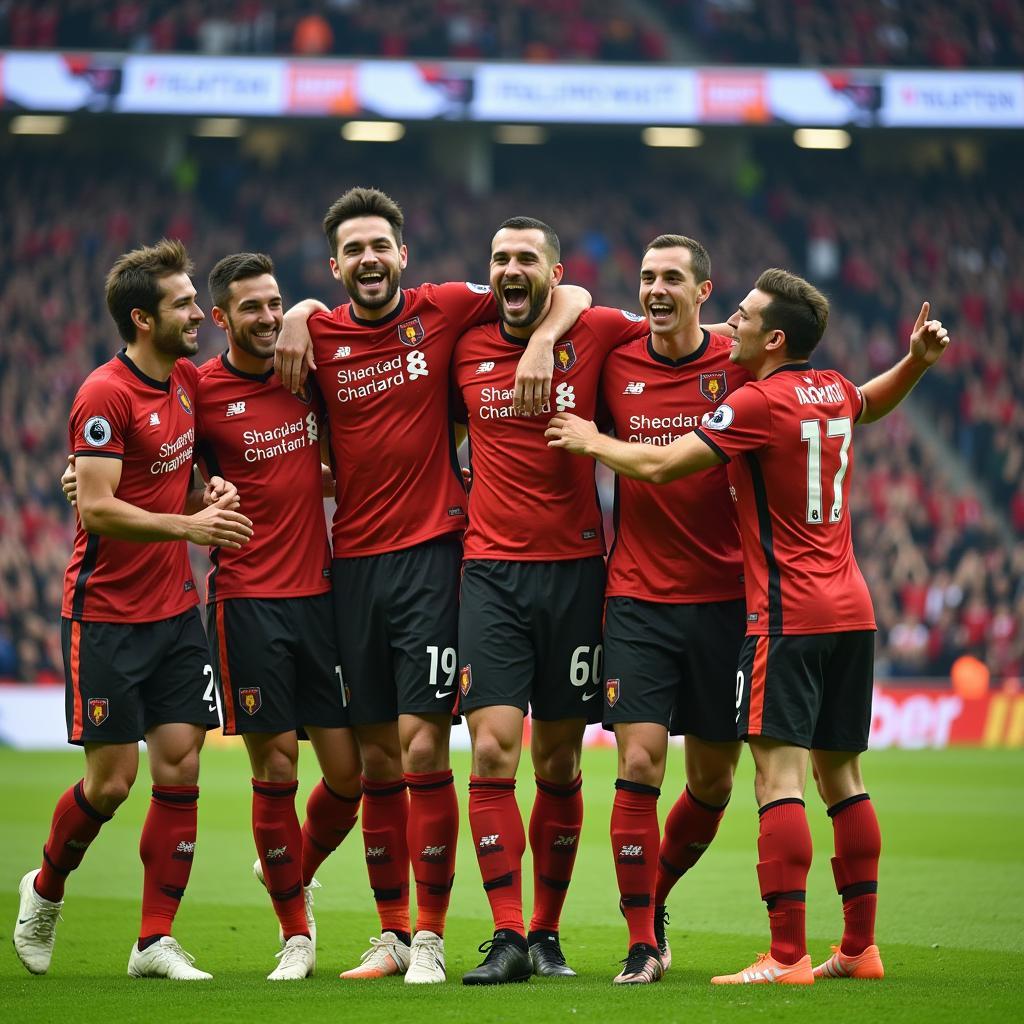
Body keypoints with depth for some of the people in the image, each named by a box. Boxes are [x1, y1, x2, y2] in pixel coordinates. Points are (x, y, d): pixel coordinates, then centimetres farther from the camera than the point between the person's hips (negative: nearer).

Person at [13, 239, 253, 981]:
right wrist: (189, 526, -24)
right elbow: (97, 508, -20)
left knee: (181, 768, 0)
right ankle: (45, 890, 25)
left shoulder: (188, 381, 8)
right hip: (106, 617, -7)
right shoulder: (106, 395, -16)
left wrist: (214, 492, 3)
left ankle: (157, 941, 7)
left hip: (175, 610, 7)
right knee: (111, 781, -3)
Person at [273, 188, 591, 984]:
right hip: (353, 560, 3)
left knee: (423, 747, -9)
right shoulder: (319, 335, 5)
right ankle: (392, 933, 17)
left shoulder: (444, 311, 0)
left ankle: (431, 937, -3)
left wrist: (541, 341, -14)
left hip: (429, 552, -3)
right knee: (376, 759, 8)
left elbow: (568, 295, 5)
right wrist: (296, 317, 6)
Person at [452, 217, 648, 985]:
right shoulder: (465, 346, 6)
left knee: (559, 764, 6)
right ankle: (507, 936, -8)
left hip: (574, 568, 0)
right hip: (491, 570, 0)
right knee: (492, 751, -11)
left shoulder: (596, 333, 1)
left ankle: (547, 932, 18)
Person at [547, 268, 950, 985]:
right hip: (851, 611, 8)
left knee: (779, 775, -11)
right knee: (841, 775, 12)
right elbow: (872, 405, 37)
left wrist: (591, 441, 5)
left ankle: (787, 956, -17)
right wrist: (918, 361, 26)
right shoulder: (833, 391, 11)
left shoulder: (759, 402, -12)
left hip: (787, 616, -8)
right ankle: (860, 948, 15)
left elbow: (659, 466, -11)